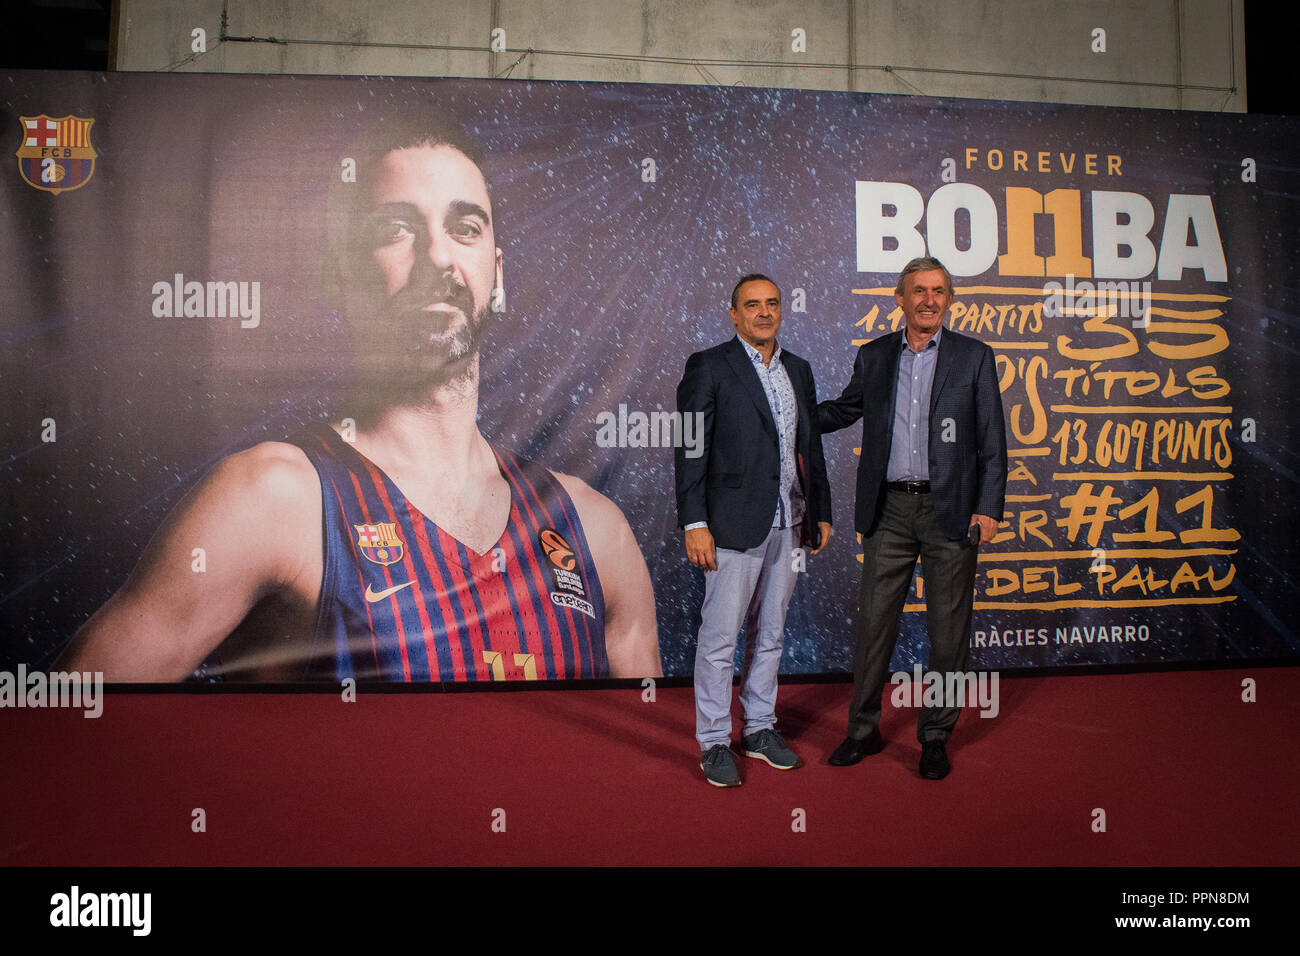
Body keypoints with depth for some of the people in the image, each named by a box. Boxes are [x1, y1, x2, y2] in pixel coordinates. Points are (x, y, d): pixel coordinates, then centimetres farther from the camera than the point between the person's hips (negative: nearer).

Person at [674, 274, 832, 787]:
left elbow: (811, 447, 18)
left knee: (770, 633, 15)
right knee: (719, 638, 0)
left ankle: (760, 728, 28)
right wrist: (694, 523, -15)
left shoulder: (798, 370, 14)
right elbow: (689, 450, -9)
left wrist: (821, 513, 14)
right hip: (734, 523, -6)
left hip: (788, 524, 6)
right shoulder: (708, 367, -4)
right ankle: (714, 742, 13)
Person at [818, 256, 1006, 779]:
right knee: (874, 623, 6)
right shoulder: (873, 356, 8)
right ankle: (863, 730, 21)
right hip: (889, 508, 2)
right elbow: (843, 410, 21)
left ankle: (935, 736, 22)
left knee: (948, 631, 6)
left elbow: (992, 441, 1)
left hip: (950, 510, -1)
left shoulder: (974, 356, 2)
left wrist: (988, 508, -7)